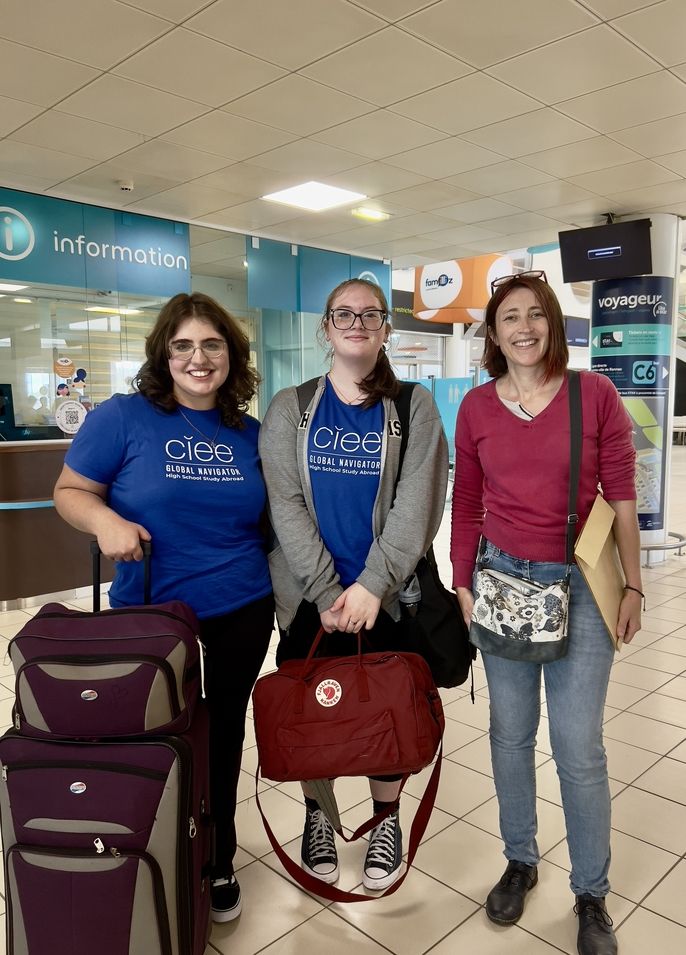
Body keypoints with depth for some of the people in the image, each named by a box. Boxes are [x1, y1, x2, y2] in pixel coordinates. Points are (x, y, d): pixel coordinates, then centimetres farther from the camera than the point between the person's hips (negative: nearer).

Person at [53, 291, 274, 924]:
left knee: (223, 742, 17)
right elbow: (70, 491, -4)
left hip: (242, 617, 3)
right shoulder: (124, 416, -8)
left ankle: (218, 863, 40)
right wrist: (104, 519, -24)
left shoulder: (249, 432, 3)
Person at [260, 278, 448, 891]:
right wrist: (328, 592, -13)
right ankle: (317, 815, 38)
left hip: (387, 595, 0)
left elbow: (416, 505, -8)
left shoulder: (414, 408, 1)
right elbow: (285, 506, -6)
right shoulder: (289, 409, 3)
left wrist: (371, 584, -17)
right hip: (308, 596, 1)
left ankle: (387, 821, 36)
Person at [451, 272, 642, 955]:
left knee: (579, 748, 4)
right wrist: (461, 581, 6)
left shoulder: (594, 393, -5)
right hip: (502, 579, 2)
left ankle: (591, 893, 27)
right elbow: (467, 503, 7)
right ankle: (520, 861, 37)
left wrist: (632, 585, 0)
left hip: (579, 584, -2)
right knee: (510, 733, 13)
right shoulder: (476, 407, 1)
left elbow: (621, 497, -2)